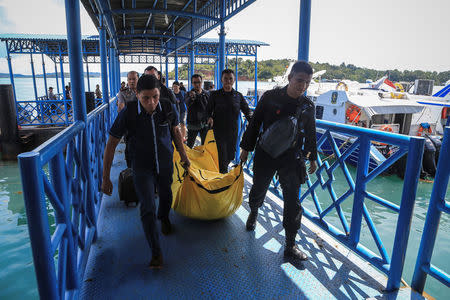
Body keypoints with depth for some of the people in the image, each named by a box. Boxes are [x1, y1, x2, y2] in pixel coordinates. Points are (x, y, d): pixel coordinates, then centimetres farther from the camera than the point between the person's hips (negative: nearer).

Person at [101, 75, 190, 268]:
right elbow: (111, 145, -15)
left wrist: (183, 155, 10)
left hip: (165, 164, 3)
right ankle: (156, 252, 10)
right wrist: (106, 178, -14)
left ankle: (164, 218, 59)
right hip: (142, 167, -3)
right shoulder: (128, 113, -22)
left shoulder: (168, 108, -15)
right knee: (147, 208, -7)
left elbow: (175, 131, 5)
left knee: (166, 195, 24)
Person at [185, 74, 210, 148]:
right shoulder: (189, 94, -6)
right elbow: (187, 102, -29)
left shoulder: (206, 94, 4)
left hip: (204, 123, 3)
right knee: (189, 145, 1)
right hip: (192, 123, -3)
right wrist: (191, 97, -51)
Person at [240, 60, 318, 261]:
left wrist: (312, 158, 17)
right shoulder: (270, 97, -7)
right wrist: (246, 148, 1)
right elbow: (254, 123, -1)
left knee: (293, 203, -1)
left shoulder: (308, 106, 0)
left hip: (292, 160, 1)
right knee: (258, 191, 17)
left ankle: (290, 246, 13)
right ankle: (253, 213, 53)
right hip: (265, 156, -1)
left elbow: (311, 134, 13)